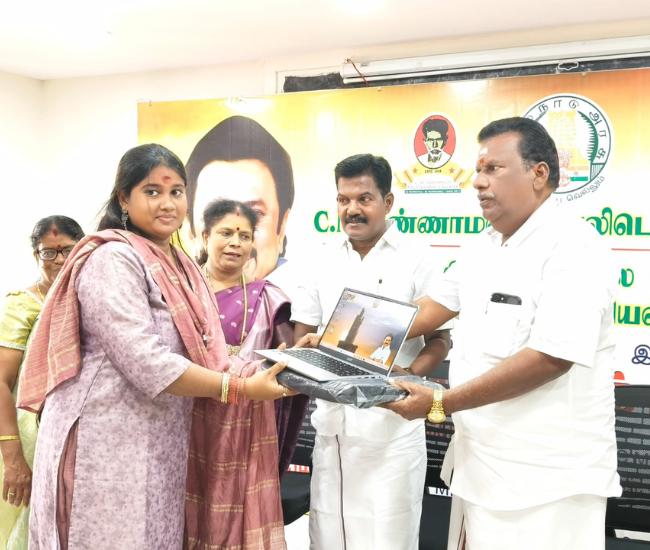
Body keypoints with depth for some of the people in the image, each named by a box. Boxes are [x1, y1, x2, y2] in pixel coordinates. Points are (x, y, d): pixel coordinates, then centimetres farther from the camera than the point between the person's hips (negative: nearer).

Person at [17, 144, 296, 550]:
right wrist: (239, 388, -19)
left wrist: (258, 368, -3)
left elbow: (202, 351, 14)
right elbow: (146, 364, -22)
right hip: (110, 445, -8)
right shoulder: (113, 259, -14)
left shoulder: (180, 265, 12)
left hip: (163, 446, 8)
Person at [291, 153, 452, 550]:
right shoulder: (325, 261, 9)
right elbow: (304, 335, 12)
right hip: (332, 421, 4)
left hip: (390, 423, -4)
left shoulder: (415, 259, -3)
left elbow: (441, 339, -3)